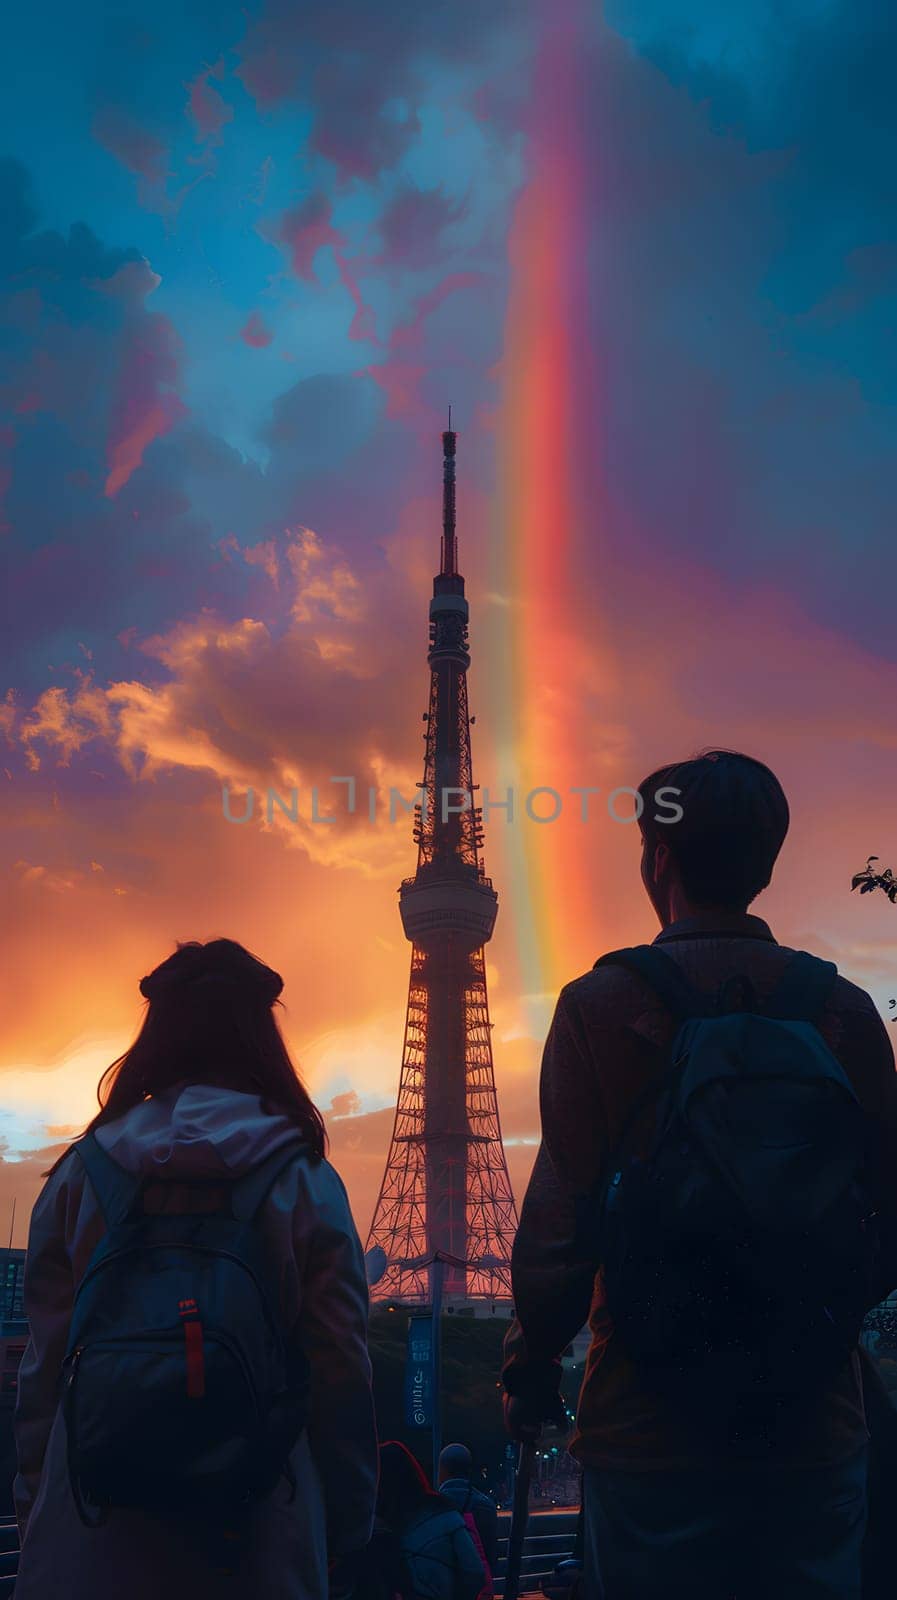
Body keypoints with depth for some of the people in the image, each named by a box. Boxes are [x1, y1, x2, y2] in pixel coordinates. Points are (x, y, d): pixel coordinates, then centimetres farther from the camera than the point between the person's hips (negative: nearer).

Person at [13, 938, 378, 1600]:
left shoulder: (81, 1172, 1)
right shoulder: (303, 1178, -4)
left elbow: (43, 1364, 3)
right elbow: (341, 1368, -4)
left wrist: (36, 1507, 13)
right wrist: (348, 1526, 6)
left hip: (90, 1527, 1)